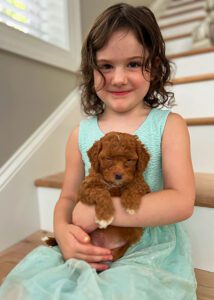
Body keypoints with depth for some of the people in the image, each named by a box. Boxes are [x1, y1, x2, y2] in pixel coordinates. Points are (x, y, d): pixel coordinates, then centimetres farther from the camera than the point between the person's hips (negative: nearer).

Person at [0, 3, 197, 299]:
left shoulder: (169, 125, -6)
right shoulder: (81, 134, 0)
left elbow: (182, 202, -15)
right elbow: (68, 197, 7)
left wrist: (97, 210, -21)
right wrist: (63, 231, -16)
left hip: (152, 254, -1)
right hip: (92, 253, 2)